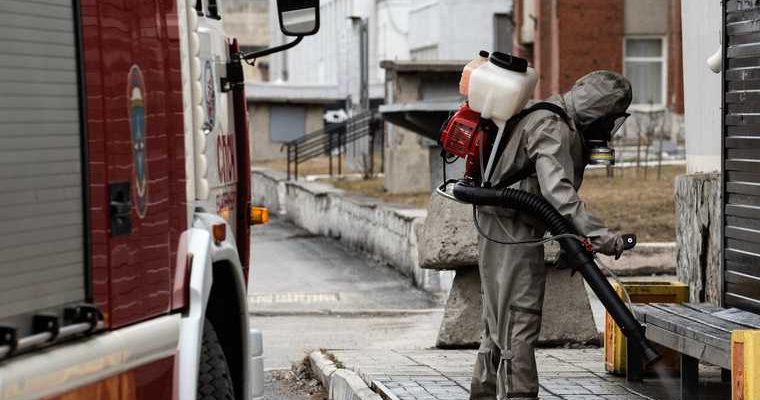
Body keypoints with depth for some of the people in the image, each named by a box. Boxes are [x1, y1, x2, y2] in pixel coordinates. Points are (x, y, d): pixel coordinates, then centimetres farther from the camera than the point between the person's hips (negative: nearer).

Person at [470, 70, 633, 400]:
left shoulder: (565, 127, 12)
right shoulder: (553, 130, -21)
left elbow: (560, 189, 20)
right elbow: (557, 191, -34)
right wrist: (596, 233, -41)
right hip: (511, 229, -11)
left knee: (501, 320, 18)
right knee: (519, 322, -10)